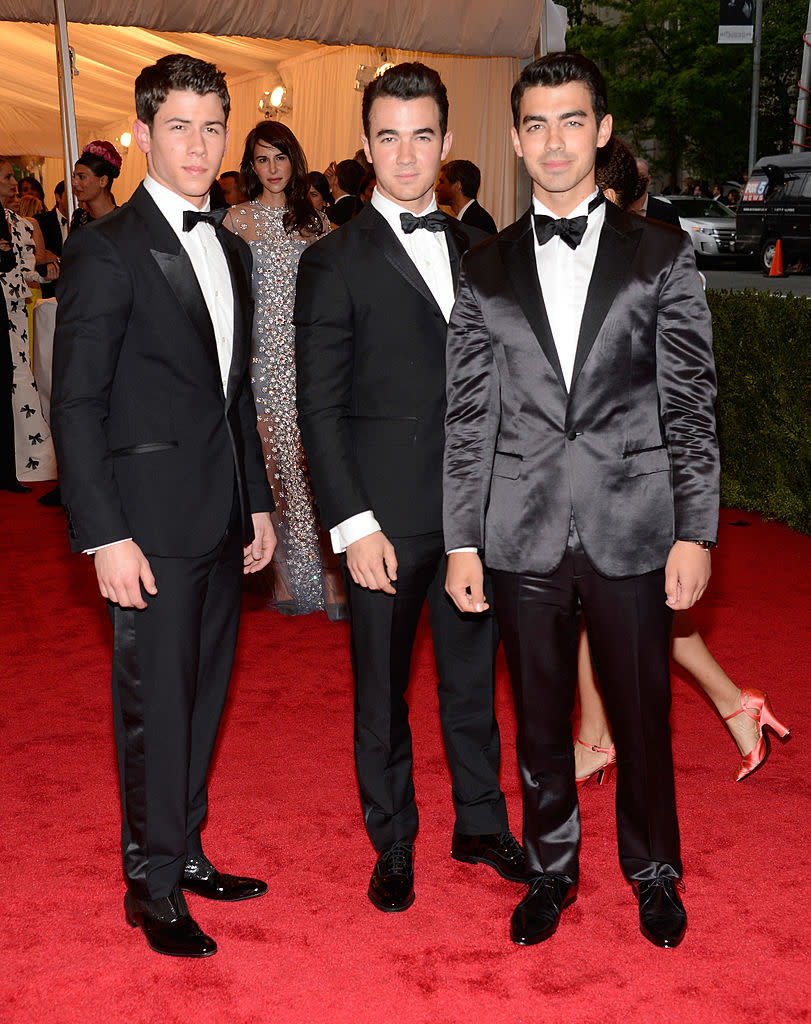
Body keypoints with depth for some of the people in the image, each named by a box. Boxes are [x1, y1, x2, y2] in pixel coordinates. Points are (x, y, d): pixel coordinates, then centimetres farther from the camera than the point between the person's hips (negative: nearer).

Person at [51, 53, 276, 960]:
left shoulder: (229, 250, 14)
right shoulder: (106, 250, -9)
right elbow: (75, 405, -12)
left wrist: (257, 502, 17)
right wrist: (106, 534, -17)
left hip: (221, 518, 7)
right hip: (152, 522, -7)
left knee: (202, 697, 14)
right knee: (156, 706, 1)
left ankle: (185, 853, 30)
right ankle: (154, 887, 17)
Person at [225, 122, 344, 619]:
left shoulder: (315, 219, 13)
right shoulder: (238, 219, 5)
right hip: (265, 353, -2)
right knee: (280, 460, -2)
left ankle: (330, 574, 2)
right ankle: (292, 577, 8)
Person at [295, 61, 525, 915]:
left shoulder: (473, 249, 10)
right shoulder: (334, 262, -6)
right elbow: (319, 408, -9)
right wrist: (353, 525, -14)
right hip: (387, 516, -4)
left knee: (473, 673, 17)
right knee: (382, 688, 9)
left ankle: (480, 823, 35)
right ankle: (392, 845, 27)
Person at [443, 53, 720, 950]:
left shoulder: (661, 255, 3)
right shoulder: (485, 269, 6)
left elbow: (690, 405, 0)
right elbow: (467, 416, 5)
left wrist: (695, 532, -6)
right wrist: (460, 542, 1)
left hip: (633, 530, -1)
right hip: (525, 535, 1)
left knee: (641, 716, 10)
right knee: (539, 718, 13)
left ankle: (654, 873, 32)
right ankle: (551, 870, 33)